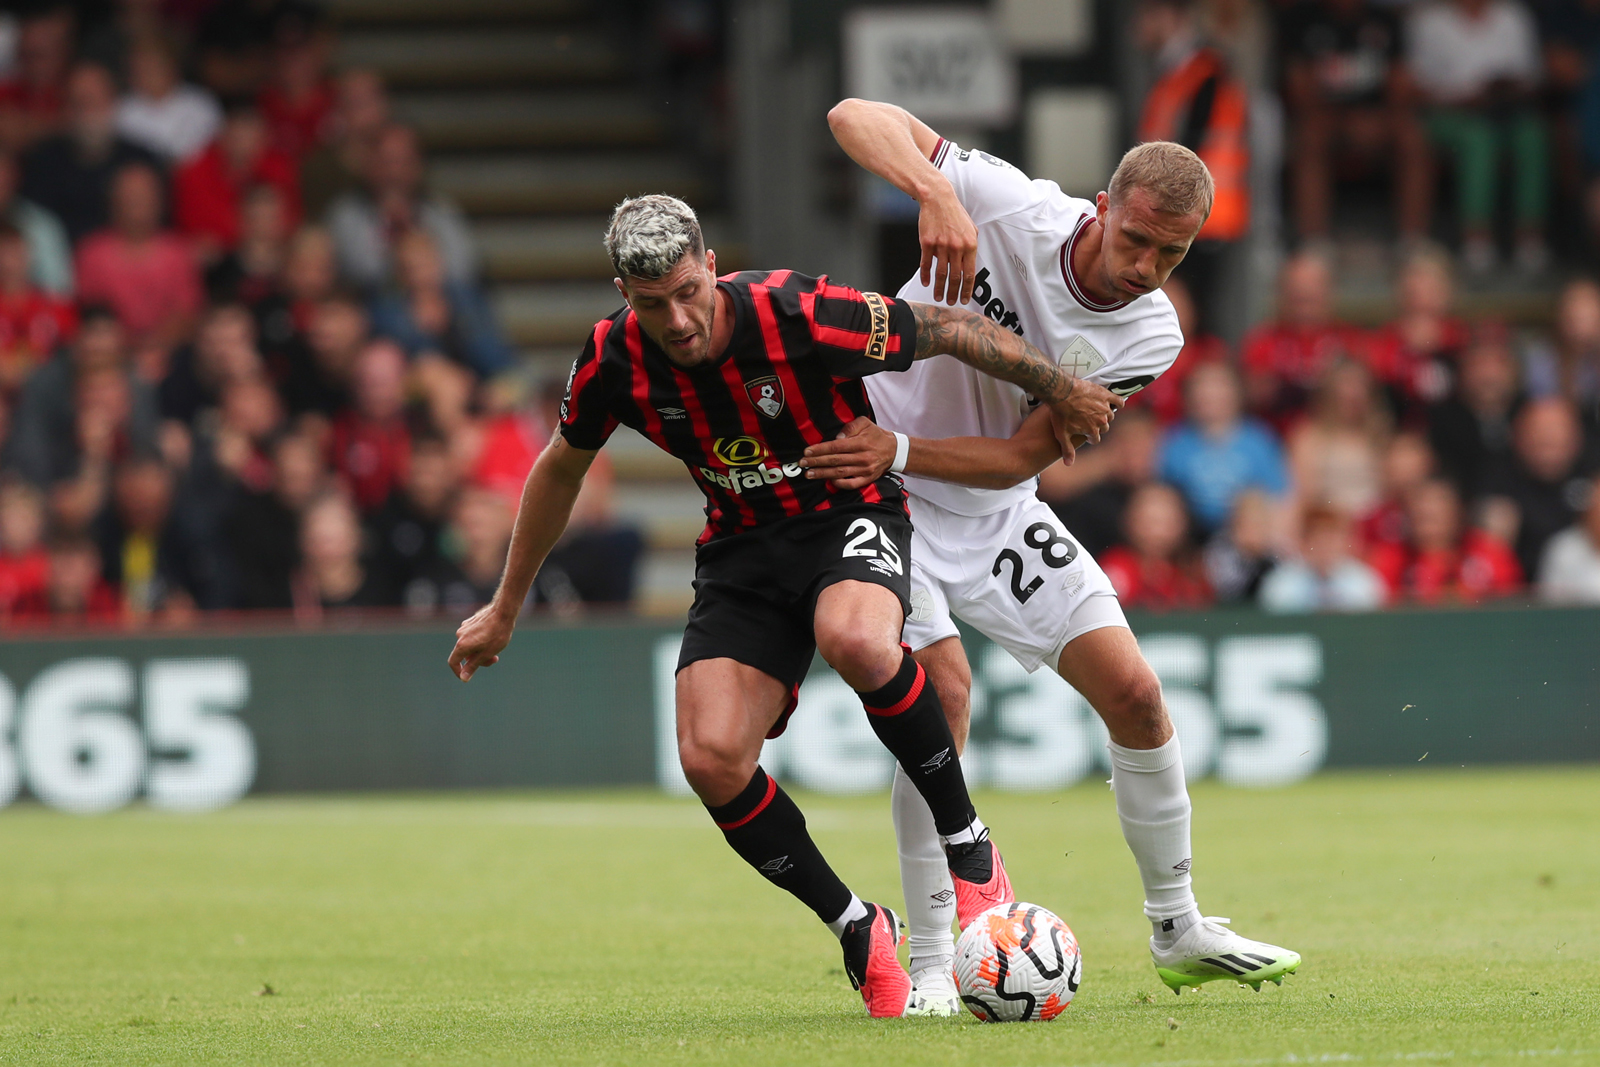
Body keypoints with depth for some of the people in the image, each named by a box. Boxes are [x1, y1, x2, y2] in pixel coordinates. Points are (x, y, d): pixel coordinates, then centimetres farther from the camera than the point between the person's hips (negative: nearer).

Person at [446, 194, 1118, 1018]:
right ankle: (857, 931, 3)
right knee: (711, 761, -18)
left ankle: (967, 843, -18)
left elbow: (947, 330, -11)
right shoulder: (615, 361, -12)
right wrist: (505, 609, 17)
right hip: (741, 547, 4)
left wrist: (1059, 392, 0)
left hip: (850, 514, -4)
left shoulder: (800, 317, -25)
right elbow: (561, 467, 9)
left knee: (855, 640, -40)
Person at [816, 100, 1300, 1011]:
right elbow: (857, 117, -27)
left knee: (1133, 691, 0)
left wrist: (899, 450, -30)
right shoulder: (1007, 208, -24)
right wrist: (934, 193, -44)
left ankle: (1179, 933, 20)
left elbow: (1019, 458, -16)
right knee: (942, 687, -23)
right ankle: (932, 963, -13)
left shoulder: (1150, 337, -14)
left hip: (996, 512, 5)